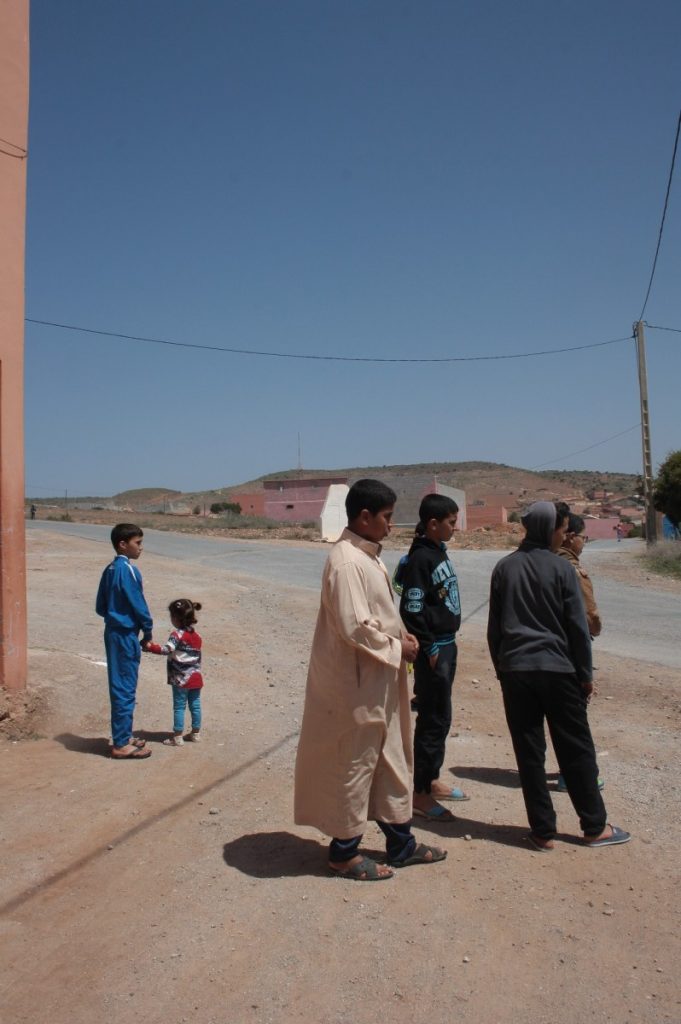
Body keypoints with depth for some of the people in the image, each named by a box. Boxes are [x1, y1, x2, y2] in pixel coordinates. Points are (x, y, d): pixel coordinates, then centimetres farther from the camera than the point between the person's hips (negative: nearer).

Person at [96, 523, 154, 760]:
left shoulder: (109, 570, 10)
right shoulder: (128, 570, -18)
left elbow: (100, 607, 14)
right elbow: (138, 605, -16)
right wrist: (148, 631, -4)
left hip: (113, 632, 9)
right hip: (126, 635, -9)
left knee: (120, 686, 15)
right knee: (125, 689, -2)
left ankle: (123, 737, 25)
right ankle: (121, 745, 4)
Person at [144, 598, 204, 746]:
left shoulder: (177, 635, -15)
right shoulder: (196, 636, 9)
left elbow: (166, 649, -29)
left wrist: (149, 647, -23)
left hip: (181, 679, -7)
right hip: (196, 677, 7)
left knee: (179, 707, 1)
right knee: (195, 705, 13)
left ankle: (178, 737, 5)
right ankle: (196, 733, 22)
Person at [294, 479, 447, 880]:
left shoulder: (368, 556, 10)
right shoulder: (347, 562, -22)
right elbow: (353, 627, -26)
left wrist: (401, 635, 3)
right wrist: (397, 647, -13)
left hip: (380, 681, 10)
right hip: (358, 684, -10)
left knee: (392, 760, 19)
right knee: (354, 765, 6)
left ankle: (401, 842, 34)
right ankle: (345, 852, 24)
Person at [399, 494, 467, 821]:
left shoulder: (440, 551, 11)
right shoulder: (420, 558, -18)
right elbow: (411, 609, -21)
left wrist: (447, 643, 16)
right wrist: (428, 648, -17)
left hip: (447, 645, 9)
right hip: (433, 649, -9)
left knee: (439, 717, 17)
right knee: (434, 719, -3)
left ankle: (431, 780, 29)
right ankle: (420, 793, 7)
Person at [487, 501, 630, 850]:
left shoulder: (505, 568, 3)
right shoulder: (561, 568, -7)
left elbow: (494, 627, 7)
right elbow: (577, 626, -5)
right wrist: (585, 673, 4)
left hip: (515, 670, 3)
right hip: (557, 669, -3)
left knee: (529, 753, 7)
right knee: (577, 750, 10)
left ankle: (543, 831, 13)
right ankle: (595, 827, 21)